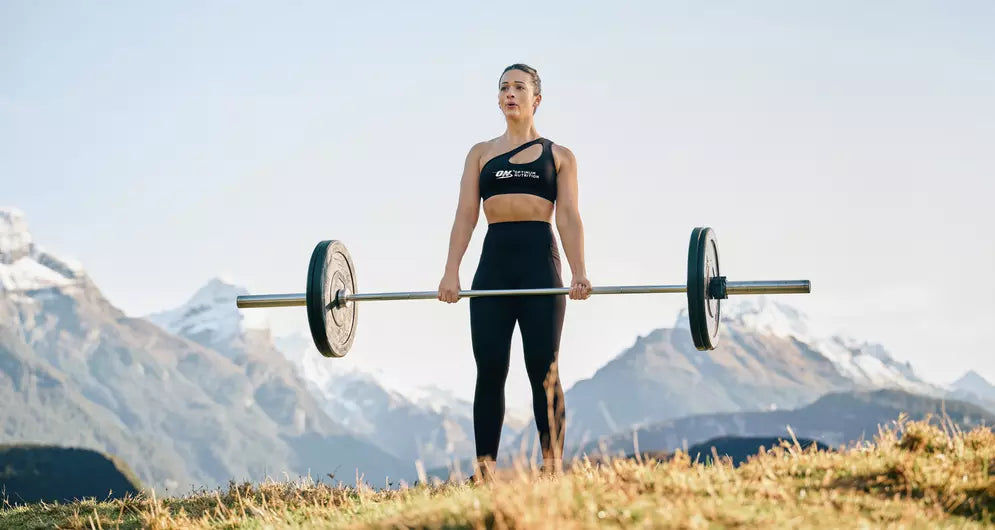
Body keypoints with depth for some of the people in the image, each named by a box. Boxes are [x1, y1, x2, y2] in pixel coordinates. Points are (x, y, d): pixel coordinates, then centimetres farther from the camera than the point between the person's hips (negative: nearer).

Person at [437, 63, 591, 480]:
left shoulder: (558, 156, 11)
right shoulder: (480, 153, 16)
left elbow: (569, 217, 1)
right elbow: (465, 214, 7)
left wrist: (578, 274, -13)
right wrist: (451, 273, -6)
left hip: (540, 262, -2)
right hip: (493, 262, 2)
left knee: (544, 372, -4)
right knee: (489, 371, -2)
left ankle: (553, 471, -2)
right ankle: (484, 472, 1)